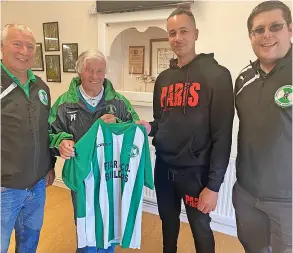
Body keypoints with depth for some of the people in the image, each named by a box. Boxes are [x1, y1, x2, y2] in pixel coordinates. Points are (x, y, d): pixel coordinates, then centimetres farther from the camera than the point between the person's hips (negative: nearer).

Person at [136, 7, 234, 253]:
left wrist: (214, 185, -15)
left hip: (196, 171, -5)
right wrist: (149, 127, -7)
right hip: (164, 167, 5)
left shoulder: (217, 75, -11)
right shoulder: (163, 78, 7)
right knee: (168, 221, 23)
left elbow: (223, 135, -14)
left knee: (200, 228, 15)